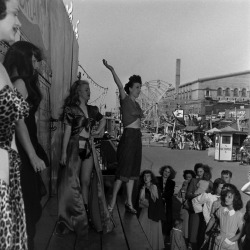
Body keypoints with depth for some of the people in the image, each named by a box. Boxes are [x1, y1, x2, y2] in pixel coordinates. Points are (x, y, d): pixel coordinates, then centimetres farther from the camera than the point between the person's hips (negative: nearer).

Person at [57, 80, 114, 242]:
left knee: (86, 182, 4)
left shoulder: (92, 109, 11)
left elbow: (103, 120, 29)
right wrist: (64, 152, -13)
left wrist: (99, 131, 12)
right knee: (72, 182, 0)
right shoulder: (71, 109, -3)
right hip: (75, 147, -4)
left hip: (89, 147, 4)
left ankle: (86, 215, 16)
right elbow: (67, 131, -8)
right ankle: (72, 219, 12)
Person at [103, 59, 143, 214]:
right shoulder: (125, 99, -5)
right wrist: (112, 70, -35)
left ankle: (129, 203, 16)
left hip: (137, 137, 8)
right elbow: (120, 86, -22)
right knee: (124, 170, -7)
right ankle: (113, 201, 4)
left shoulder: (137, 104, 17)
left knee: (133, 170, 9)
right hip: (129, 136, -8)